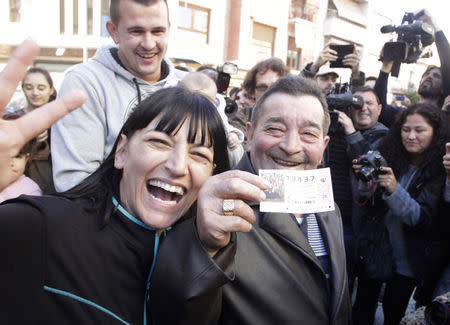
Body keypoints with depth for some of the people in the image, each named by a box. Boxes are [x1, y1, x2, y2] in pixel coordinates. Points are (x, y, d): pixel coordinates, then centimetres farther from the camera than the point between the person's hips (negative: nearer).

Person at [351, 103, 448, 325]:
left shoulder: (440, 170, -14)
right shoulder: (388, 155, -7)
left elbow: (424, 219, -19)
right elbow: (365, 202, 0)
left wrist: (395, 190, -32)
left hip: (408, 261, -2)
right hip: (374, 249, 2)